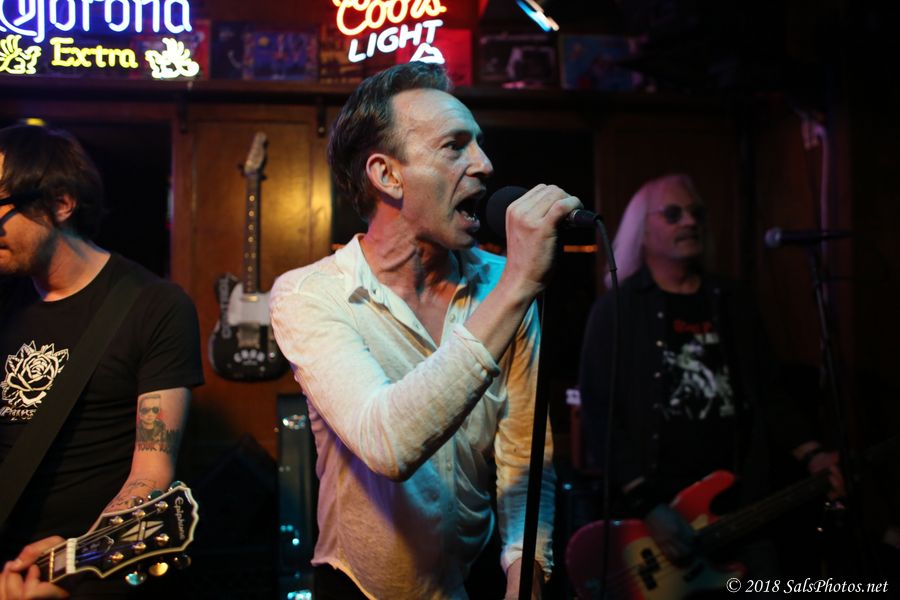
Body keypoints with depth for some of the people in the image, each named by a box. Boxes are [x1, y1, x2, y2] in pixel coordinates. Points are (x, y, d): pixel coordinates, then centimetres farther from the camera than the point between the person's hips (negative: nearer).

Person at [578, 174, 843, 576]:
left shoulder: (732, 303, 14)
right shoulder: (616, 310, -3)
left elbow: (767, 396, 15)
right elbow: (599, 412, -10)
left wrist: (811, 455, -1)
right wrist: (645, 503, -18)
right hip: (647, 509, -4)